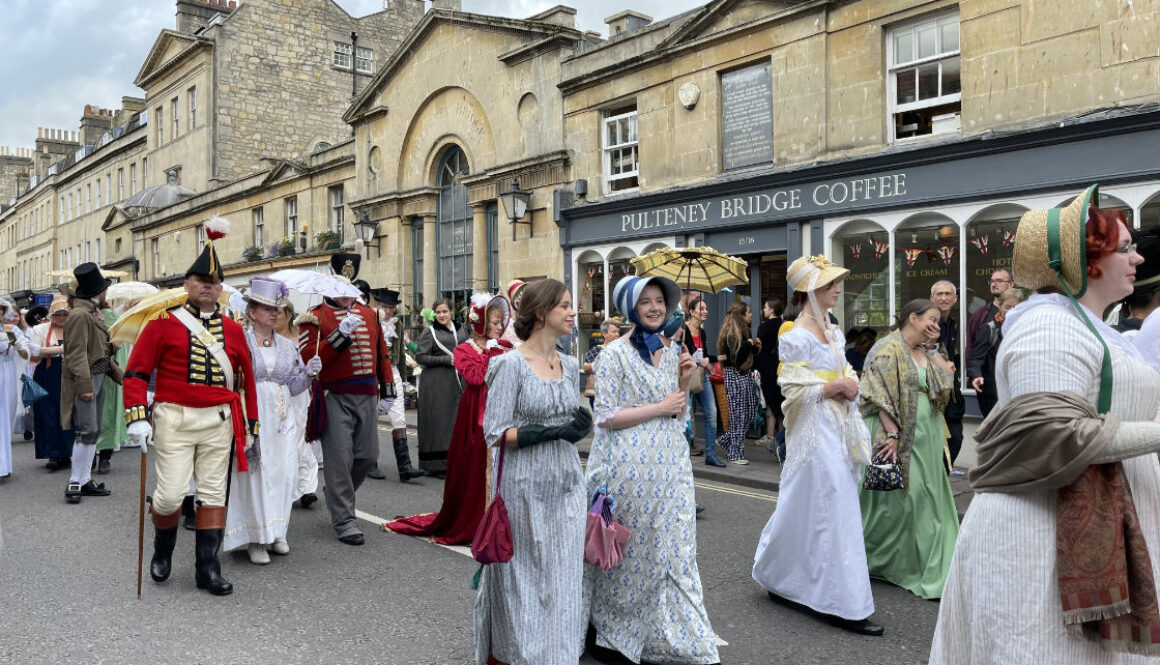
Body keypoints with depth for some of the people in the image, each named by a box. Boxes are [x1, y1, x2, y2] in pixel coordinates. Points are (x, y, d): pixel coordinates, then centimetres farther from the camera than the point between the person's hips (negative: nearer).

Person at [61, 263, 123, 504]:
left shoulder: (95, 313, 16)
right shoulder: (79, 315, -15)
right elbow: (76, 354, -20)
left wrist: (119, 374, 19)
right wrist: (85, 385, -24)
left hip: (98, 378, 10)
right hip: (84, 380, -10)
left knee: (93, 431, 11)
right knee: (87, 431, -9)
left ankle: (85, 481, 18)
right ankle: (75, 483, -1)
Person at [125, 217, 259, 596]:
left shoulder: (233, 330, 9)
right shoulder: (163, 324, 1)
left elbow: (246, 381, 13)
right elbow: (136, 372, -1)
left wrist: (251, 429, 10)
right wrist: (137, 418, -13)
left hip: (219, 422, 3)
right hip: (174, 419, -3)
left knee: (214, 494, 4)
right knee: (170, 494, -4)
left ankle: (207, 568, 14)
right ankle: (163, 550, 27)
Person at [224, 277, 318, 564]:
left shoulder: (287, 346, 14)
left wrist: (308, 373, -3)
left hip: (282, 420, 5)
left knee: (285, 473, 2)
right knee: (253, 474, -5)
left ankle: (275, 532, 18)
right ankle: (254, 539, 6)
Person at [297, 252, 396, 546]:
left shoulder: (369, 314, 14)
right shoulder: (315, 318, -2)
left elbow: (381, 353, 18)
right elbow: (309, 358, -13)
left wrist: (387, 390, 15)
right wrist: (341, 332, -21)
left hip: (367, 397, 5)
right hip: (335, 398, -5)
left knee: (368, 455, 9)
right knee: (340, 459, -3)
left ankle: (337, 493, 36)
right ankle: (344, 520, 6)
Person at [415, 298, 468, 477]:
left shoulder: (461, 330, 14)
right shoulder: (430, 331, 0)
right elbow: (420, 357, -7)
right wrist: (447, 359, -12)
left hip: (457, 382, 5)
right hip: (436, 383, -4)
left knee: (457, 421, 3)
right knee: (438, 422, -4)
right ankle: (437, 465, 3)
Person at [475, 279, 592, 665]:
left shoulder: (569, 366, 8)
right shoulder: (511, 365, -10)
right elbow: (495, 433, -13)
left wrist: (579, 428, -4)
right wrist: (548, 432, -21)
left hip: (566, 483, 5)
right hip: (525, 485, -5)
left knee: (563, 576, 10)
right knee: (525, 577, 7)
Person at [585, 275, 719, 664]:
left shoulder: (674, 351, 11)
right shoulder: (616, 354, -7)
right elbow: (606, 416, -13)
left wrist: (685, 382, -2)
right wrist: (660, 407, -13)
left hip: (671, 464, 5)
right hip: (629, 466, -5)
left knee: (676, 552, 6)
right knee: (630, 552, 6)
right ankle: (613, 628, 28)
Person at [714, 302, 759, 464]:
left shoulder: (743, 332, 15)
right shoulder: (732, 334, -15)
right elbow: (735, 357, -25)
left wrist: (755, 347, 3)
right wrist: (748, 344, -16)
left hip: (745, 376, 9)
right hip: (735, 376, -9)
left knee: (750, 413, 10)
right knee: (738, 416, -3)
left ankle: (725, 440, 23)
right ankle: (736, 455, 5)